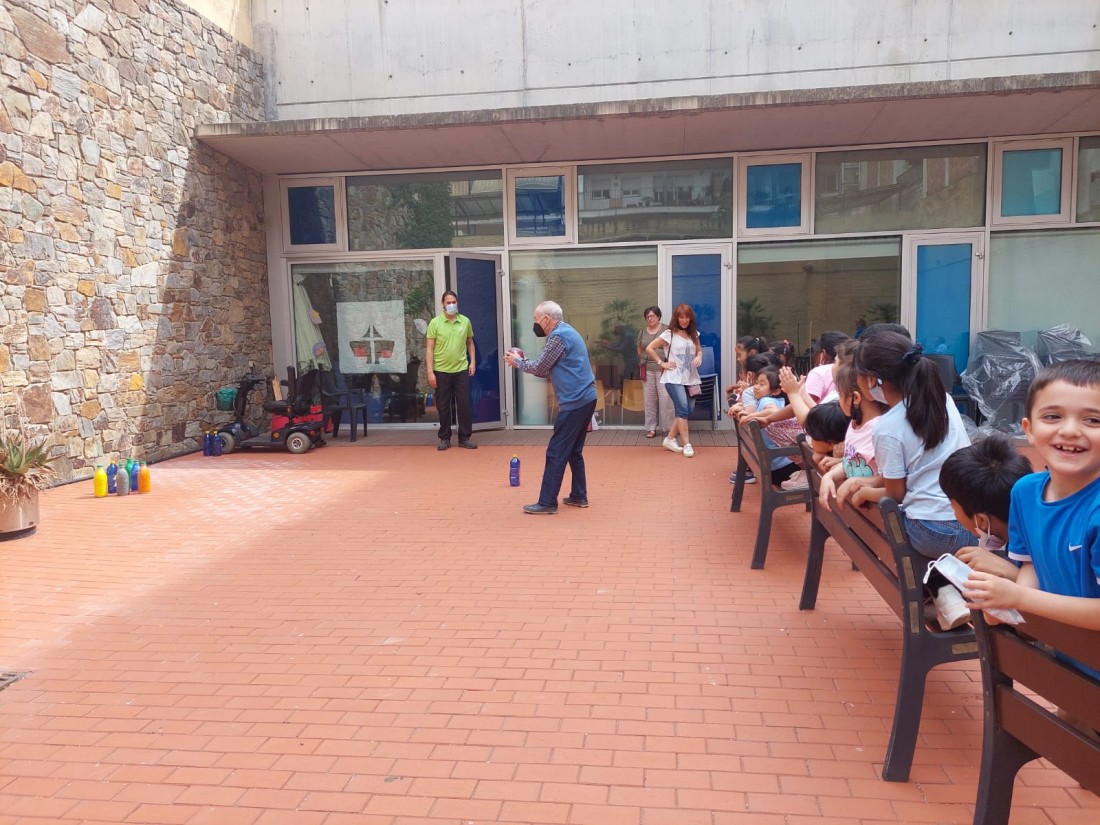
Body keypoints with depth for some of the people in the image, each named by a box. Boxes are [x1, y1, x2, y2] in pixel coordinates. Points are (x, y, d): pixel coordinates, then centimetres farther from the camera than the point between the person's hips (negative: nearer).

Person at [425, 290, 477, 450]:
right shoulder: (435, 323, -5)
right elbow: (430, 349, -4)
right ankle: (444, 438, 17)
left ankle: (464, 438, 13)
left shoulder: (465, 321, 2)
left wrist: (473, 361, 4)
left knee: (464, 405, 3)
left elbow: (470, 342, 15)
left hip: (461, 370, 2)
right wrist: (430, 372, -9)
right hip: (441, 371, -1)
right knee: (443, 406, 6)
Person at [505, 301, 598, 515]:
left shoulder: (558, 336, -14)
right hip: (584, 399, 10)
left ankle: (547, 503, -1)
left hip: (575, 402, -10)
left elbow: (540, 367, -10)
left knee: (556, 452, -5)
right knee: (574, 450, 17)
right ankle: (579, 496, 23)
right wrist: (522, 360, 15)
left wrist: (517, 361, 7)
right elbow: (548, 371, 19)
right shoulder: (566, 332, 18)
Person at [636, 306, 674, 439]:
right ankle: (651, 428, 10)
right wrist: (642, 363, 8)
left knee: (665, 398, -7)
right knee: (650, 399, 4)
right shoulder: (642, 333, 14)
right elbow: (639, 351, 21)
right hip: (648, 370, 4)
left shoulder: (666, 330, 0)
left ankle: (669, 427, 0)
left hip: (663, 369, -4)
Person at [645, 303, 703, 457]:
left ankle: (670, 439, 19)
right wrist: (661, 363, -8)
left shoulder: (694, 334, 10)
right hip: (674, 378, -6)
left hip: (691, 378, 6)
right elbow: (649, 348, -4)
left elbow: (699, 350, 23)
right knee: (683, 408, -15)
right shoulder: (669, 334, -4)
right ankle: (687, 444, -10)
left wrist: (699, 357, 0)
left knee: (688, 410, 5)